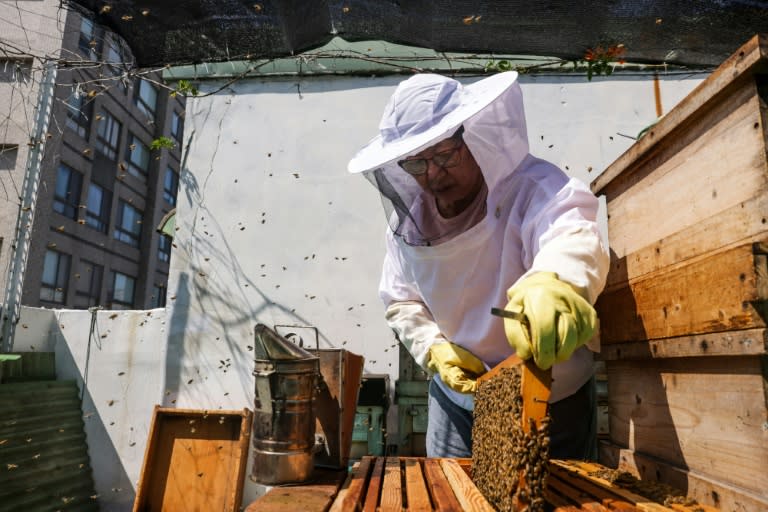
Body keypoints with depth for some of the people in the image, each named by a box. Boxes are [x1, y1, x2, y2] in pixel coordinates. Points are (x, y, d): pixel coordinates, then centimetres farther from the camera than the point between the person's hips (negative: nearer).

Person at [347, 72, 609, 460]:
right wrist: (434, 349, -14)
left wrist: (553, 283, -66)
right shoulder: (408, 216, -5)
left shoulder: (533, 187, -21)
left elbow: (574, 236, -43)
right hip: (458, 396, 4)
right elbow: (401, 301, 4)